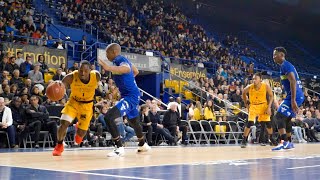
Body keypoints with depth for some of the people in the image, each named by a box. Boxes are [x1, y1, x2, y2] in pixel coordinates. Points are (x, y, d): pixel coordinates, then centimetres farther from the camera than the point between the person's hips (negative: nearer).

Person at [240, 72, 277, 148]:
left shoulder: (266, 86, -19)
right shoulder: (249, 87, -19)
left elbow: (271, 96, -6)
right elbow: (243, 93, 3)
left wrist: (269, 107, -13)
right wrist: (246, 103, 2)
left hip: (263, 106, 1)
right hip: (253, 106, -1)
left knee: (268, 123, 3)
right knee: (249, 123, -16)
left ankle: (271, 139, 27)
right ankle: (244, 141, -8)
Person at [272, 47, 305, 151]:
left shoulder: (285, 65, -11)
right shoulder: (285, 66, 20)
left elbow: (293, 82, -22)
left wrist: (293, 100, -27)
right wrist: (292, 100, 29)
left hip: (295, 97, -11)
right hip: (299, 96, 11)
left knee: (279, 116, -14)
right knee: (287, 119, 20)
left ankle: (284, 142, -22)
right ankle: (288, 142, 29)